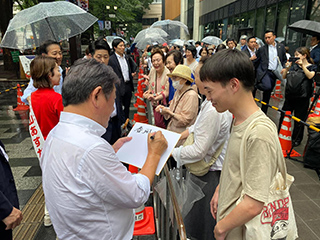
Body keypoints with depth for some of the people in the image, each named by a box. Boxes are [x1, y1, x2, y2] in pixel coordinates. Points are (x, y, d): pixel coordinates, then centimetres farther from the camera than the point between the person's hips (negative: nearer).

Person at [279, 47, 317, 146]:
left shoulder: (312, 67, 1)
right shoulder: (294, 65, 9)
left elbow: (310, 76, -18)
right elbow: (284, 76, 4)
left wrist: (302, 65, -22)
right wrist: (288, 67, -10)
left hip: (302, 97, -3)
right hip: (290, 95, 4)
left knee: (299, 119, 7)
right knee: (284, 116, 9)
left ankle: (296, 139, 23)